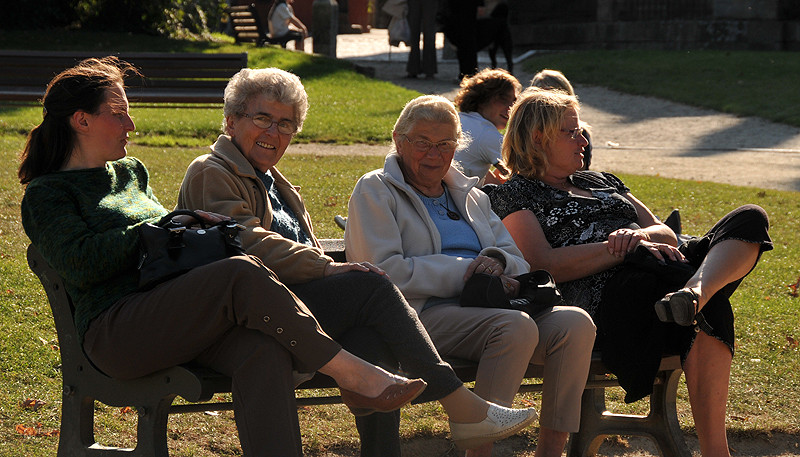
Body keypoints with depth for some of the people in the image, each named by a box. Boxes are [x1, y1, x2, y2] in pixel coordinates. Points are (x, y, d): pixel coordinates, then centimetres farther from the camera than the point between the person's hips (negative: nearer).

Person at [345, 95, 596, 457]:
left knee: (575, 323, -22)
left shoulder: (468, 194, 26)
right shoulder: (375, 191, 8)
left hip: (490, 306, 6)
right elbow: (385, 272, -7)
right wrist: (464, 271, -11)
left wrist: (498, 261, -5)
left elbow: (518, 261, 21)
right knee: (516, 326, -34)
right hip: (424, 313, -6)